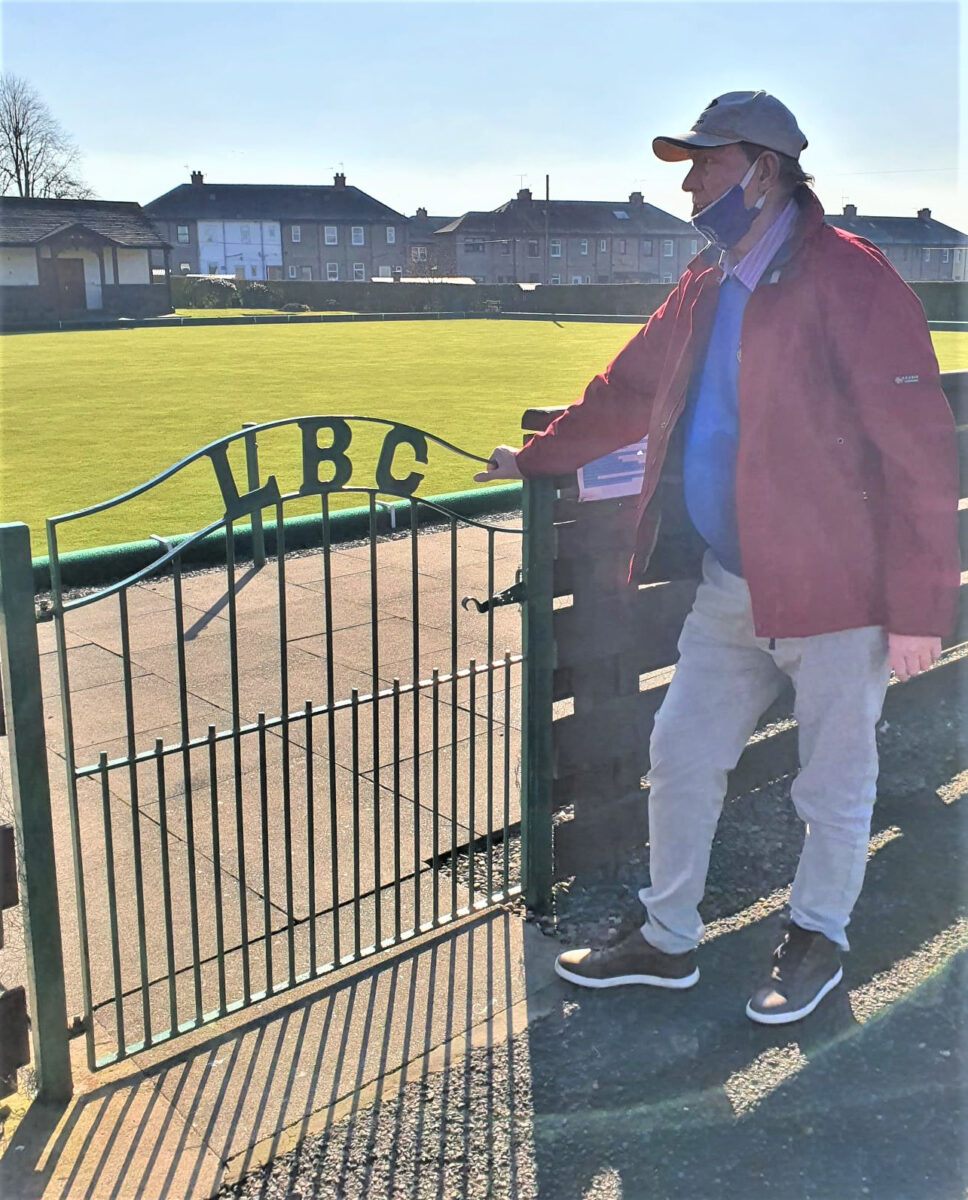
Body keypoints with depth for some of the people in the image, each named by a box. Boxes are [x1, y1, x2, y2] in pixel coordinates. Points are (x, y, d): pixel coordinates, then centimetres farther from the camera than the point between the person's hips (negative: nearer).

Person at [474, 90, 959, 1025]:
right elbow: (628, 391, 24)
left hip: (836, 594, -7)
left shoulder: (849, 280, -15)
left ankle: (817, 938, 35)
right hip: (729, 589, 7)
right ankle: (666, 940, 32)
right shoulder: (705, 288, 10)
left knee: (833, 786, 11)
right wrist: (536, 458, 32)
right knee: (680, 759, 13)